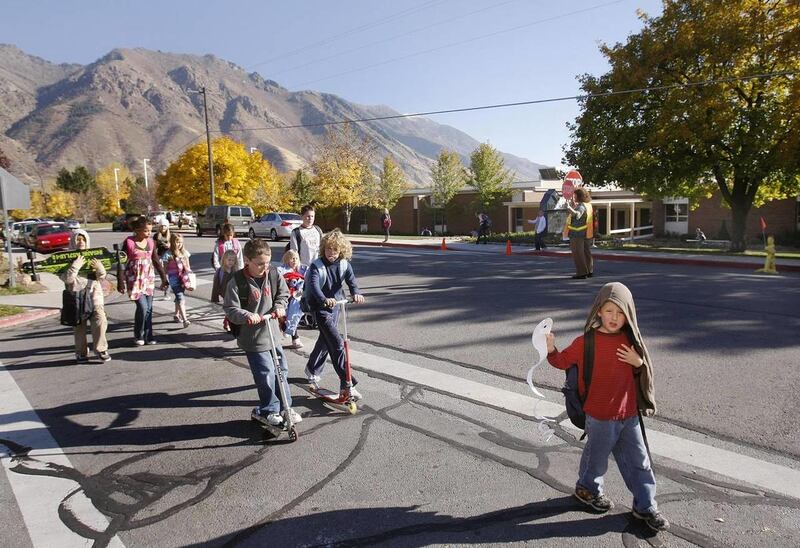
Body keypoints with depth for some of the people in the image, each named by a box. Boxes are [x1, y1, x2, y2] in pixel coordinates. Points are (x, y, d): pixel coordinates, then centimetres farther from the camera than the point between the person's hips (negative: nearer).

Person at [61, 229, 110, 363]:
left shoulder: (93, 256, 11)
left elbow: (102, 276, 12)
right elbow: (67, 278, -9)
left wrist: (100, 268, -9)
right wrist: (76, 265, -20)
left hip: (94, 294, 1)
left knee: (100, 321, -12)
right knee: (79, 327, 5)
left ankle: (101, 349, 2)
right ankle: (81, 353, 18)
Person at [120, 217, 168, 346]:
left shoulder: (151, 242, 4)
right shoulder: (129, 242, -10)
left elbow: (156, 261, 12)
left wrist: (164, 278, 13)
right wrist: (120, 283, -8)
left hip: (149, 278, 5)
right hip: (134, 279, -5)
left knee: (149, 308, 5)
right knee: (142, 307, -11)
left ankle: (148, 336, 16)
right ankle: (138, 336, 9)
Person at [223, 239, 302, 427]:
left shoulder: (274, 274, -2)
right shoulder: (237, 282, -15)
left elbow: (283, 294, 10)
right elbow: (230, 309, -14)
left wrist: (279, 306, -9)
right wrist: (247, 316, -32)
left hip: (273, 333, 5)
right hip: (253, 338, -5)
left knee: (282, 371, 14)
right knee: (266, 375, -3)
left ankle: (285, 406, 32)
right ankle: (269, 411, 19)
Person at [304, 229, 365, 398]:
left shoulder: (345, 265, -2)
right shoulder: (316, 266, -16)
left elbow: (352, 281, -16)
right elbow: (314, 286, -31)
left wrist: (356, 293, -39)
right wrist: (324, 299, -51)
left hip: (335, 306, 6)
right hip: (320, 308, -6)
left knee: (325, 339, 19)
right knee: (337, 343, -14)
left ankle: (312, 371, 43)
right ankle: (347, 383, -11)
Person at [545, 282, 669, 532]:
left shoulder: (629, 340, -1)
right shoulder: (586, 341, -14)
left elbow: (644, 370, 11)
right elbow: (563, 361, -5)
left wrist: (639, 363, -12)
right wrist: (551, 350, -24)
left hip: (629, 414, 4)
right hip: (600, 417, -4)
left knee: (639, 460, 13)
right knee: (597, 456, 16)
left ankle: (645, 506, 31)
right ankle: (587, 488, 42)